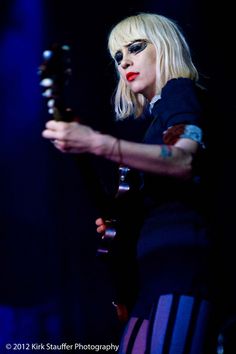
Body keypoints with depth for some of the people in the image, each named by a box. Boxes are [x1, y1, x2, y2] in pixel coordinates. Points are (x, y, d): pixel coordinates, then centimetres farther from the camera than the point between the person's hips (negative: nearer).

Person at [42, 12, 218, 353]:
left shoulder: (180, 91, 3)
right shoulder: (143, 118, 27)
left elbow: (185, 161, -18)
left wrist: (96, 143, -27)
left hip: (179, 253, -9)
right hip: (150, 261, 9)